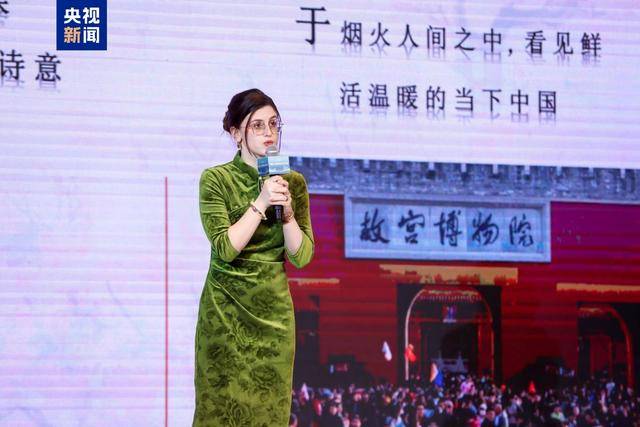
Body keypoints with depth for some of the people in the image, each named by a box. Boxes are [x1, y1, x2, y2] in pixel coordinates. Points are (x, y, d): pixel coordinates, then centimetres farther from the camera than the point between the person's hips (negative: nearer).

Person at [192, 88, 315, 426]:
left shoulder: (293, 182, 5)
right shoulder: (216, 179, -6)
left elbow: (301, 256, -1)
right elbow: (225, 249, -16)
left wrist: (286, 209, -15)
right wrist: (261, 203, -21)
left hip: (273, 310, 3)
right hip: (226, 310, -3)